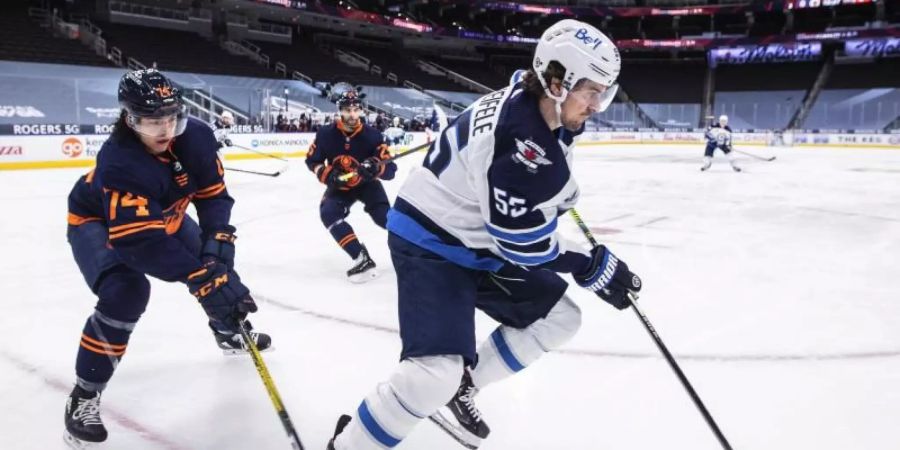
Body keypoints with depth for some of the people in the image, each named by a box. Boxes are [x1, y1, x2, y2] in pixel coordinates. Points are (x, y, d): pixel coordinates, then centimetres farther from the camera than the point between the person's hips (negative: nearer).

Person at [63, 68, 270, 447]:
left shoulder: (196, 136, -24)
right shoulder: (119, 162, -40)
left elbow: (213, 193, -13)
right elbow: (140, 240, -46)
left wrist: (217, 240, -29)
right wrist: (200, 276, -51)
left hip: (162, 215, 6)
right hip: (97, 222, -6)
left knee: (217, 262, 6)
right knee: (125, 292, -28)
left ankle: (229, 333, 36)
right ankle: (84, 396, -13)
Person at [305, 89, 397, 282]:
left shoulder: (372, 135, -21)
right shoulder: (326, 134, -16)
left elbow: (390, 170, -22)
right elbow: (312, 161, -1)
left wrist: (376, 167, -44)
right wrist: (327, 175, -20)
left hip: (367, 183, -2)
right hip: (340, 185, 2)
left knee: (383, 216, -24)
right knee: (328, 213, -24)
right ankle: (362, 260, -26)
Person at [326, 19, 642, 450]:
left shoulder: (545, 113, -2)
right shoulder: (518, 138, -31)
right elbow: (525, 242, -26)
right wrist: (592, 266, -16)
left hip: (480, 242, 10)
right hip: (430, 242, -10)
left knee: (558, 316, 12)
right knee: (438, 371, -23)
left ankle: (457, 391, 21)